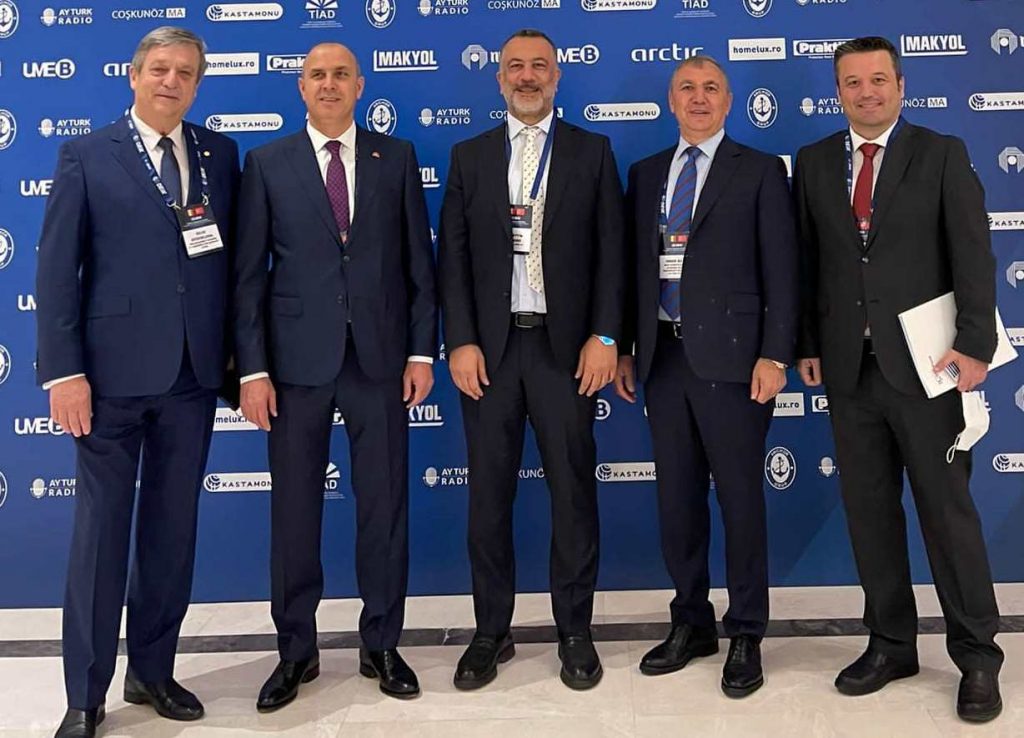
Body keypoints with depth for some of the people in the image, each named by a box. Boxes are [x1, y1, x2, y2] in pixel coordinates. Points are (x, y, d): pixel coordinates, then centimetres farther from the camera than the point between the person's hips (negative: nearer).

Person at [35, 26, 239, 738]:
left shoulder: (221, 154, 9)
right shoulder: (87, 155, 2)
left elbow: (233, 253, 9)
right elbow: (57, 268, -3)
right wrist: (64, 370, -10)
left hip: (196, 372, 3)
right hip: (113, 370, -3)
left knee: (174, 527, 11)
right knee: (101, 529, 4)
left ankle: (153, 670, 27)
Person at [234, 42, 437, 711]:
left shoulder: (396, 157, 7)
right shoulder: (267, 164, 5)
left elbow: (420, 262, 6)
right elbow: (250, 274, 1)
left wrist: (422, 351, -1)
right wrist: (253, 368, -5)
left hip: (381, 357, 1)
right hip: (297, 360, 0)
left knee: (384, 507, 7)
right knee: (294, 511, 6)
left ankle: (382, 646, 23)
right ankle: (296, 651, 23)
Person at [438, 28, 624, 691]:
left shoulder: (592, 151, 7)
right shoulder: (469, 156, 11)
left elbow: (611, 251, 2)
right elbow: (453, 256, 5)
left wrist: (604, 337, -7)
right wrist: (460, 342, -5)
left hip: (566, 345, -1)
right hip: (490, 346, 2)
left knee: (574, 491, 4)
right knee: (489, 494, 7)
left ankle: (575, 632, 18)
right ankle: (492, 631, 20)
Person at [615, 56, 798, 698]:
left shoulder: (759, 171, 2)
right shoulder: (646, 174, 14)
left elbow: (781, 269, -4)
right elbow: (633, 264, 13)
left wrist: (775, 355, -11)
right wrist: (623, 348, 9)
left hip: (730, 355, -4)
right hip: (663, 354, 4)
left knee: (740, 496, 3)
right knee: (677, 496, 11)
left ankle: (746, 635, 17)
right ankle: (692, 622, 26)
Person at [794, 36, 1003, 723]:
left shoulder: (942, 154, 2)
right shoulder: (814, 162, 10)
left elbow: (974, 256, -4)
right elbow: (807, 260, 9)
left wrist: (975, 345, -11)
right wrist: (808, 345, 4)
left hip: (922, 361, -3)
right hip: (848, 366, 3)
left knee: (949, 510, 3)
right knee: (869, 511, 9)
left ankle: (978, 655, 18)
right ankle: (891, 644, 23)